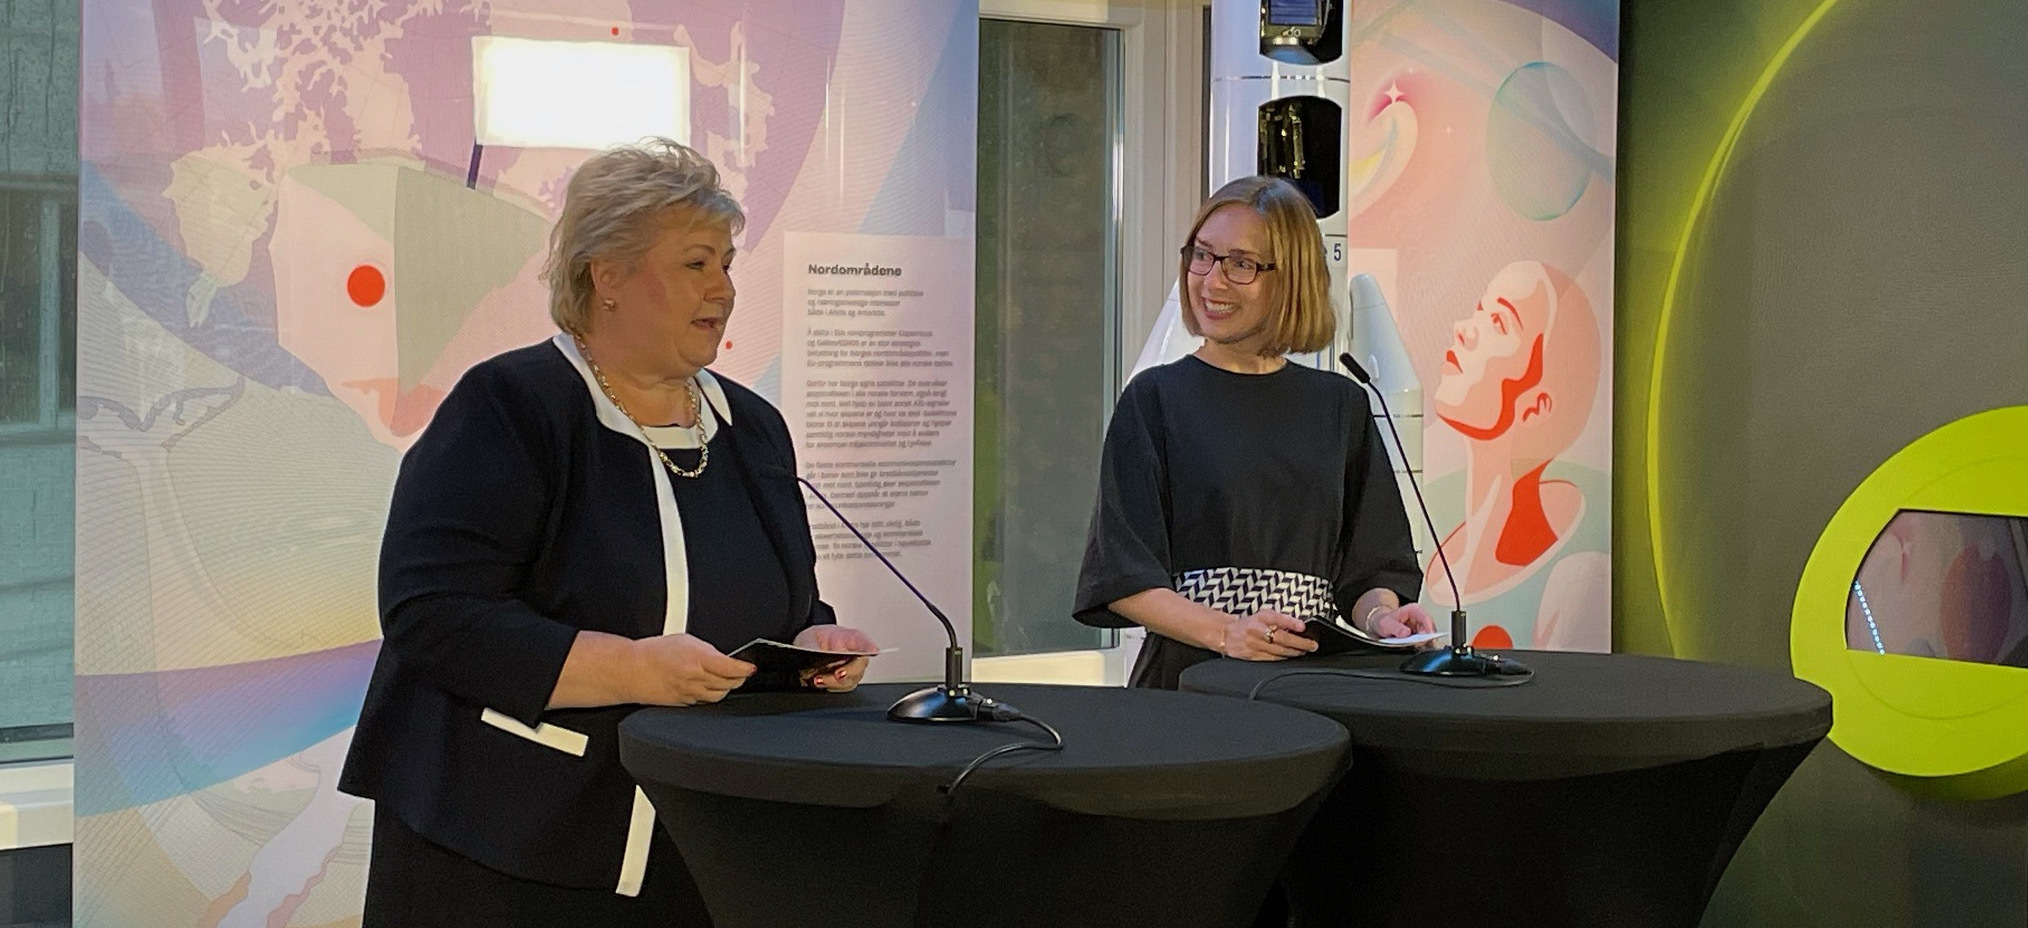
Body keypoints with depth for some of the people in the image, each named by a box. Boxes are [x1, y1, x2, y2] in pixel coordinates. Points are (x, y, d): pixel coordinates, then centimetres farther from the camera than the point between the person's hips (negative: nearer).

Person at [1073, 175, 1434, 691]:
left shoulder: (1341, 406, 16)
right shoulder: (1155, 399, 6)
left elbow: (1367, 568, 17)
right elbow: (1125, 578, -1)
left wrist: (1381, 615, -5)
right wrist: (1226, 632, -16)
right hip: (1186, 682, -3)